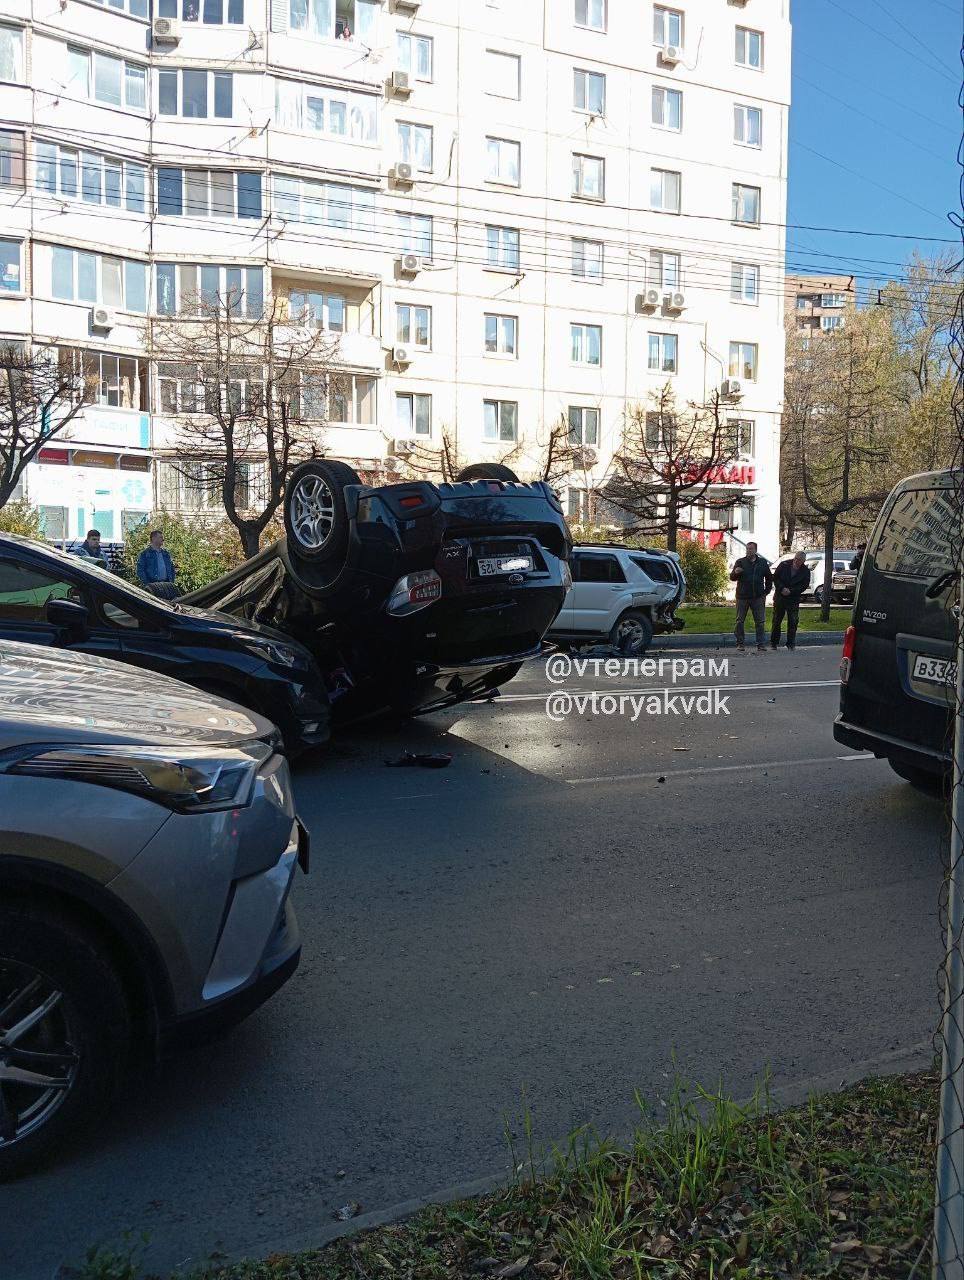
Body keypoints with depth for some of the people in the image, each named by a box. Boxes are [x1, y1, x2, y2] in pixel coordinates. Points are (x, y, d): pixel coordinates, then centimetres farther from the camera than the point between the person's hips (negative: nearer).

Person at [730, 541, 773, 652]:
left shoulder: (763, 563, 8)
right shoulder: (740, 562, 3)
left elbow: (769, 578, 19)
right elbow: (732, 578, -3)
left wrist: (766, 592, 9)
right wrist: (735, 573, -25)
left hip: (758, 597, 1)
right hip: (742, 597, -1)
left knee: (760, 622, 2)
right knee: (740, 621, 2)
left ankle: (761, 644, 7)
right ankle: (740, 643, 10)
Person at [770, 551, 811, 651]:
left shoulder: (805, 571, -3)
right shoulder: (784, 565, -3)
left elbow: (804, 586, -5)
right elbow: (775, 577, -1)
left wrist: (790, 591, -16)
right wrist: (782, 588, -15)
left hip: (794, 599, 0)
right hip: (780, 597, 1)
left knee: (793, 622, -3)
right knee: (776, 620, 6)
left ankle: (791, 644, 5)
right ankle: (774, 642, 16)